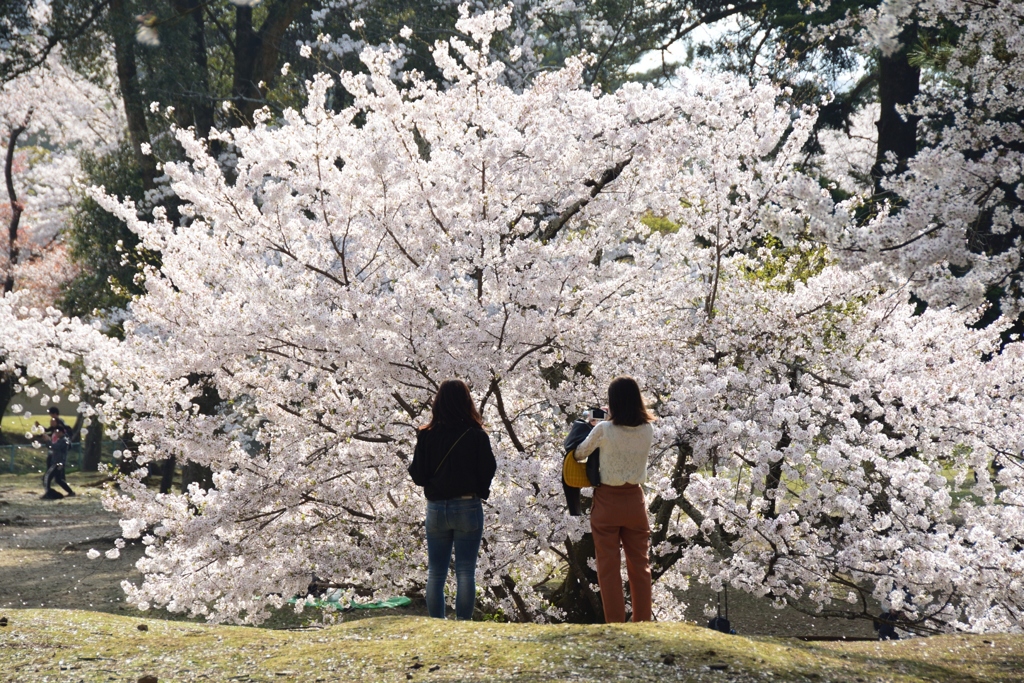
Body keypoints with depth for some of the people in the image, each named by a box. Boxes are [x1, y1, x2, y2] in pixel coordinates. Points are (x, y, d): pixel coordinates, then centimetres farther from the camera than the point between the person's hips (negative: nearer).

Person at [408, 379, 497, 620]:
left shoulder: (426, 436, -3)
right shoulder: (477, 436, -9)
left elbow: (417, 476, -2)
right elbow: (488, 472, -6)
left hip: (436, 508, 2)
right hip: (468, 507, -2)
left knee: (435, 574, 10)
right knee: (466, 573, 2)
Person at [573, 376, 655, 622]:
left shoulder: (603, 431, -15)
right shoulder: (647, 431, -5)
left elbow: (579, 454, 1)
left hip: (607, 503, -3)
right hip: (635, 500, 3)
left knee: (608, 568, 3)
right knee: (640, 566, 10)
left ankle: (615, 624, 2)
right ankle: (643, 623, 12)